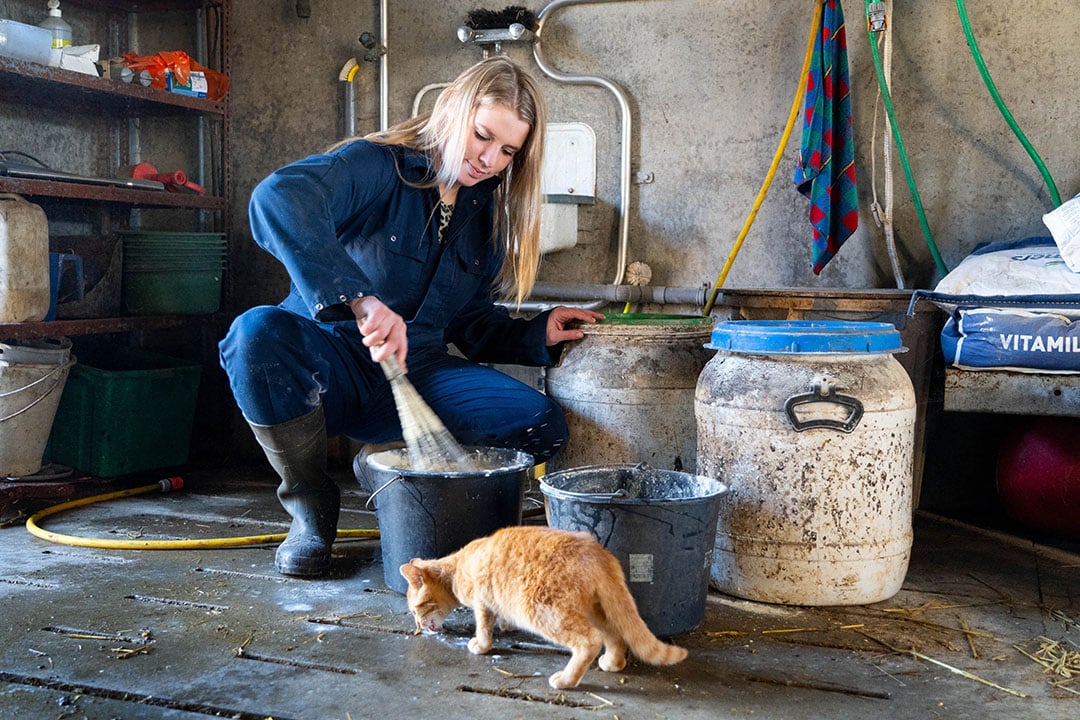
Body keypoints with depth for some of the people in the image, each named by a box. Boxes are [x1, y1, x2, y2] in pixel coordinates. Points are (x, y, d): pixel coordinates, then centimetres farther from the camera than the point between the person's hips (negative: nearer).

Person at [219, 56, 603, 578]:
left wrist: (538, 335, -2)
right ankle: (312, 507, -15)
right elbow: (278, 197, -34)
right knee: (258, 333, -37)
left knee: (541, 426, -18)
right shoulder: (378, 167, -12)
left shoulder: (487, 213, 9)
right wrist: (359, 297, -45)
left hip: (417, 375, 4)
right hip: (334, 368, -4)